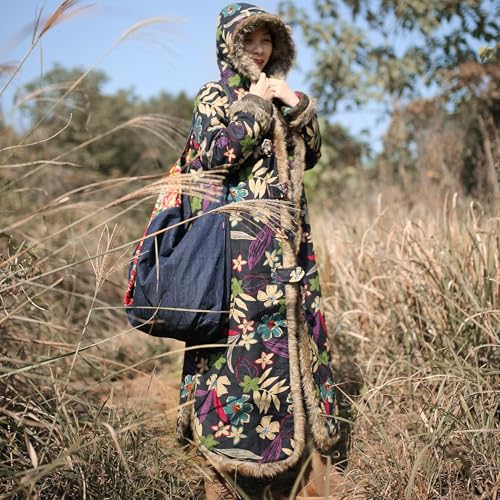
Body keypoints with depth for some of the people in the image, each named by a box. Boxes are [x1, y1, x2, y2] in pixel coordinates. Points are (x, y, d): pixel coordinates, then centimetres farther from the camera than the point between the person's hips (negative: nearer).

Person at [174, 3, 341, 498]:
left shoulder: (279, 95, 19)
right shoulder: (214, 96, 2)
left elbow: (311, 155, 16)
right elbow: (212, 155, -13)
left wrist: (297, 105, 2)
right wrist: (256, 107, -9)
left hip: (288, 235, 6)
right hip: (239, 237, -6)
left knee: (293, 322, 8)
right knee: (238, 327, -8)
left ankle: (288, 426, 21)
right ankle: (226, 435, 3)